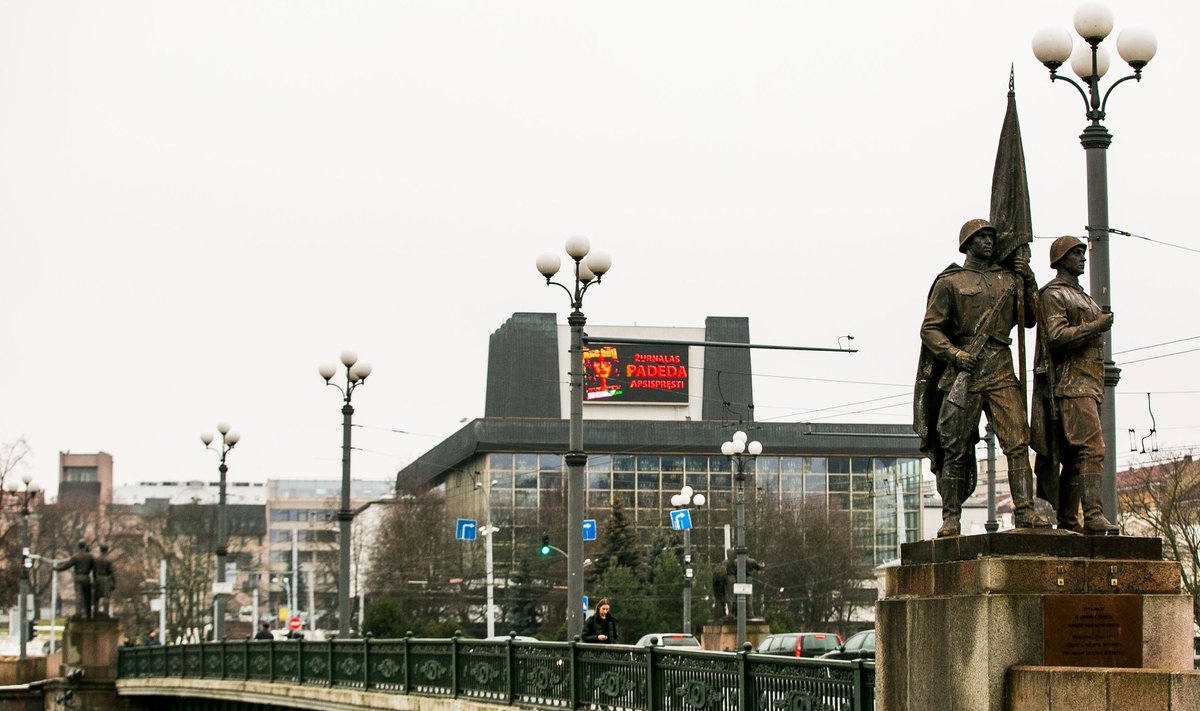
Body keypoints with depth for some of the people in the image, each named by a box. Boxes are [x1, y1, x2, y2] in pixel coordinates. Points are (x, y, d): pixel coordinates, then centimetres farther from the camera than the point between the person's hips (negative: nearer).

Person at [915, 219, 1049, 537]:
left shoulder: (1007, 278, 17)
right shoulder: (949, 282, 4)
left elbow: (1029, 319, 18)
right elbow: (930, 329, 0)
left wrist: (1028, 281, 6)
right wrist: (954, 354, -16)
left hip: (1001, 373, 3)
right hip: (964, 373, -3)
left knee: (1018, 442, -8)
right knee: (956, 449, 0)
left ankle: (1025, 511, -9)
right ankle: (951, 517, 5)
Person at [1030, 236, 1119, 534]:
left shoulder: (1082, 296, 26)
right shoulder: (1053, 294, -4)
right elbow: (1057, 336, -15)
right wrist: (1097, 326, -15)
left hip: (1089, 384, 9)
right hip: (1070, 383, -9)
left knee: (1074, 456, 6)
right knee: (1091, 447, -19)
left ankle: (1067, 521, 7)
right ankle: (1093, 515, -25)